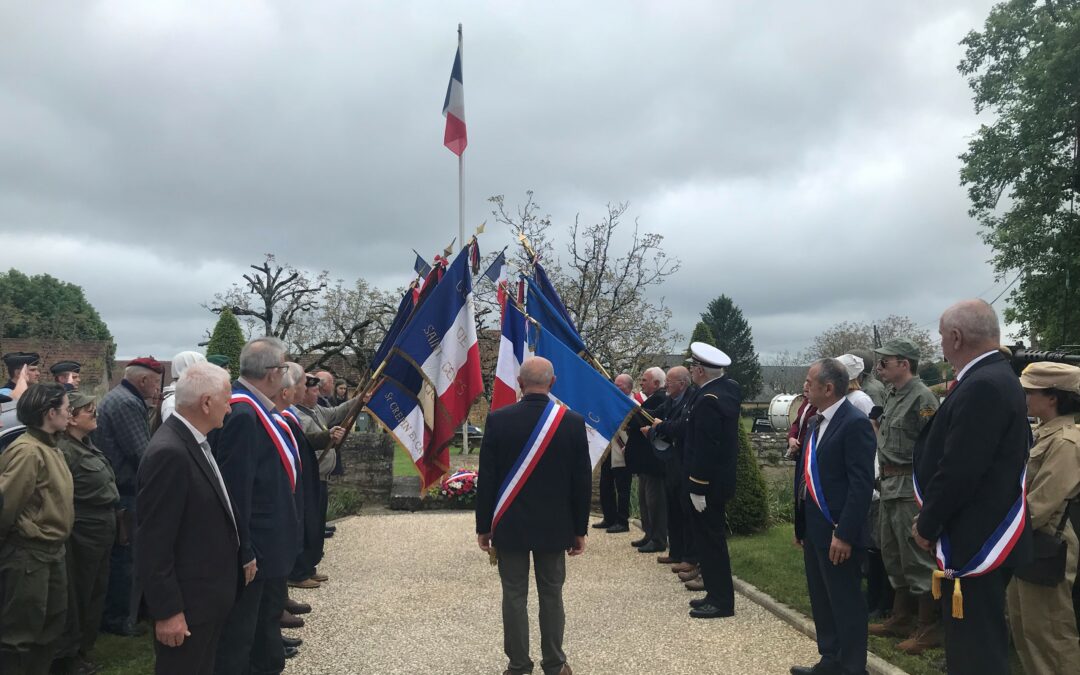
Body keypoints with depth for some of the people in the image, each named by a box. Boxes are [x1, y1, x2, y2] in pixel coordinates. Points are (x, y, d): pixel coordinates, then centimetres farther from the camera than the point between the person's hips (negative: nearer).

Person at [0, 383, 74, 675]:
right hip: (27, 553, -9)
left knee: (53, 623, 19)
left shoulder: (49, 448, 9)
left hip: (51, 551, 9)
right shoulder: (28, 451, -20)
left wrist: (55, 544, 12)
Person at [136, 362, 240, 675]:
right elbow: (153, 542, -24)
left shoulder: (193, 439, 5)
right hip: (187, 601, -9)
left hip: (209, 593, 9)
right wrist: (167, 610, -20)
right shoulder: (169, 452, -25)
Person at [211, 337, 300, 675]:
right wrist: (243, 552, -23)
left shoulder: (255, 407, 4)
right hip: (253, 545, -10)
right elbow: (235, 488, -27)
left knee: (268, 612, 25)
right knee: (239, 629, 5)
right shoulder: (242, 414, -26)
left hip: (268, 537, 10)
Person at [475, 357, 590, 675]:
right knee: (551, 595, 12)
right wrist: (579, 529, 8)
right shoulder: (573, 421, -7)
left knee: (514, 596, 9)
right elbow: (582, 482, -3)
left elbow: (487, 479, -5)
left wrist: (484, 526, 5)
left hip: (509, 526, -1)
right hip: (555, 526, 1)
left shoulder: (498, 420, -10)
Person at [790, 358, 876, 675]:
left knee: (846, 602, 5)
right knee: (821, 600, 18)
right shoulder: (815, 422, 12)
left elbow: (862, 483, -21)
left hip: (838, 531, -9)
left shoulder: (855, 423, -16)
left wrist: (844, 533, -23)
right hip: (815, 527, 9)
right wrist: (800, 523, 16)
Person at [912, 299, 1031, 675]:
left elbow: (959, 471, -24)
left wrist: (927, 526, -10)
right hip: (984, 536, 10)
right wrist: (932, 520, 15)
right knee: (979, 644, 20)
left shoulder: (983, 386, -21)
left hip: (975, 541, -10)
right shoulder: (994, 378, 11)